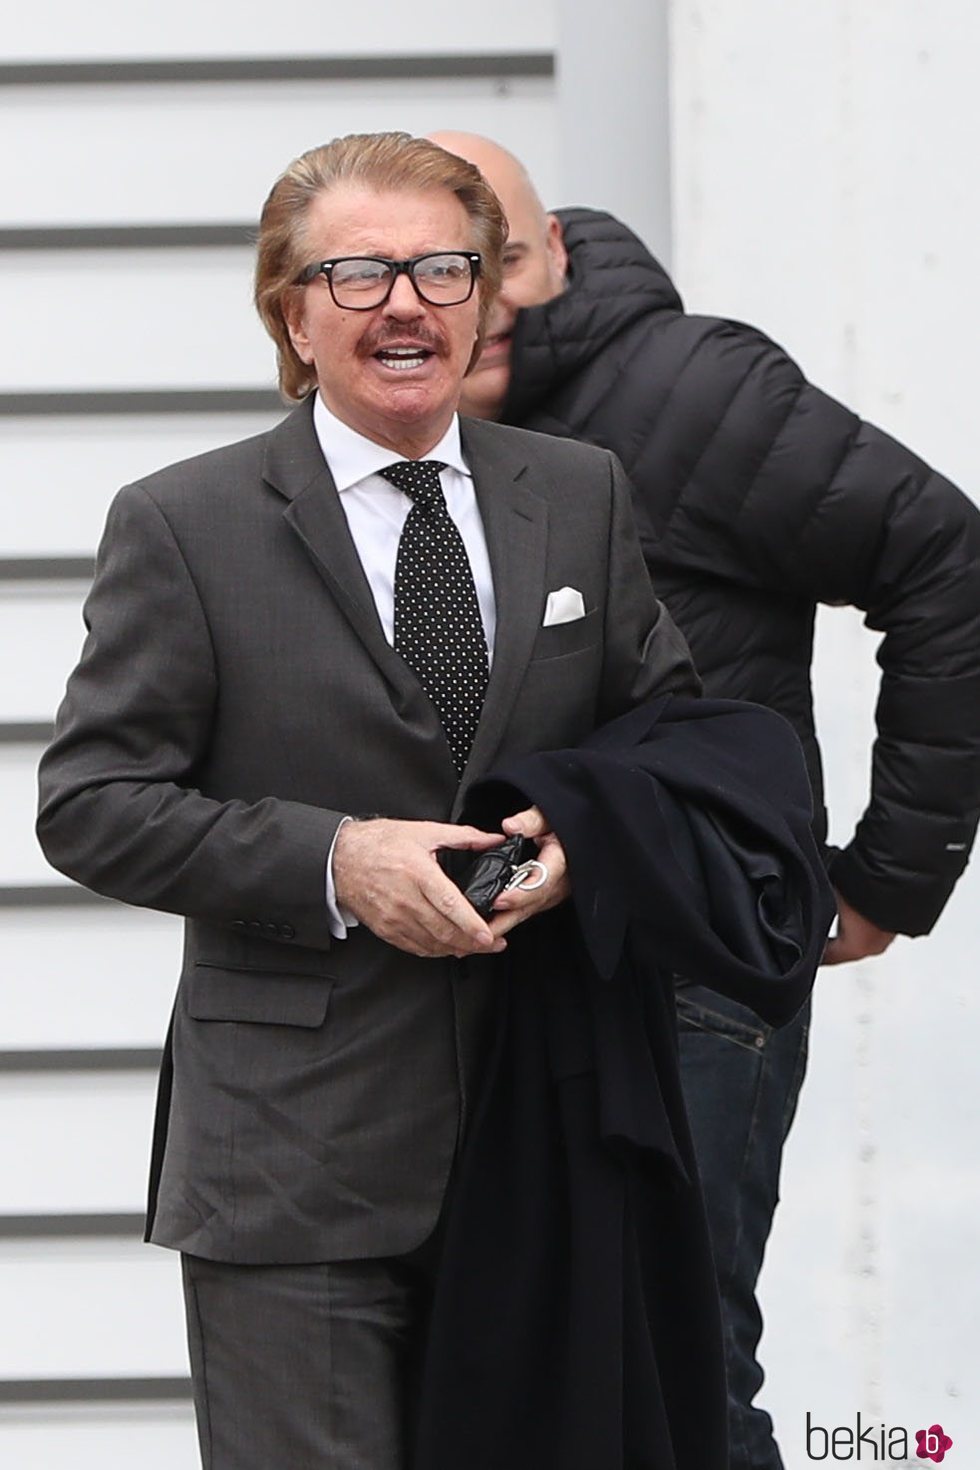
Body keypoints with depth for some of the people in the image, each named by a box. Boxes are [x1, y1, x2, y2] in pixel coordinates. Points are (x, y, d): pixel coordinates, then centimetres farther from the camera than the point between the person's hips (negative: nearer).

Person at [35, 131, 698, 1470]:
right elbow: (92, 805, -6)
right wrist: (334, 863, -18)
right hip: (294, 1156, -4)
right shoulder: (183, 528, -3)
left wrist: (576, 831, -7)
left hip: (536, 1143, 4)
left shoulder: (584, 494, 9)